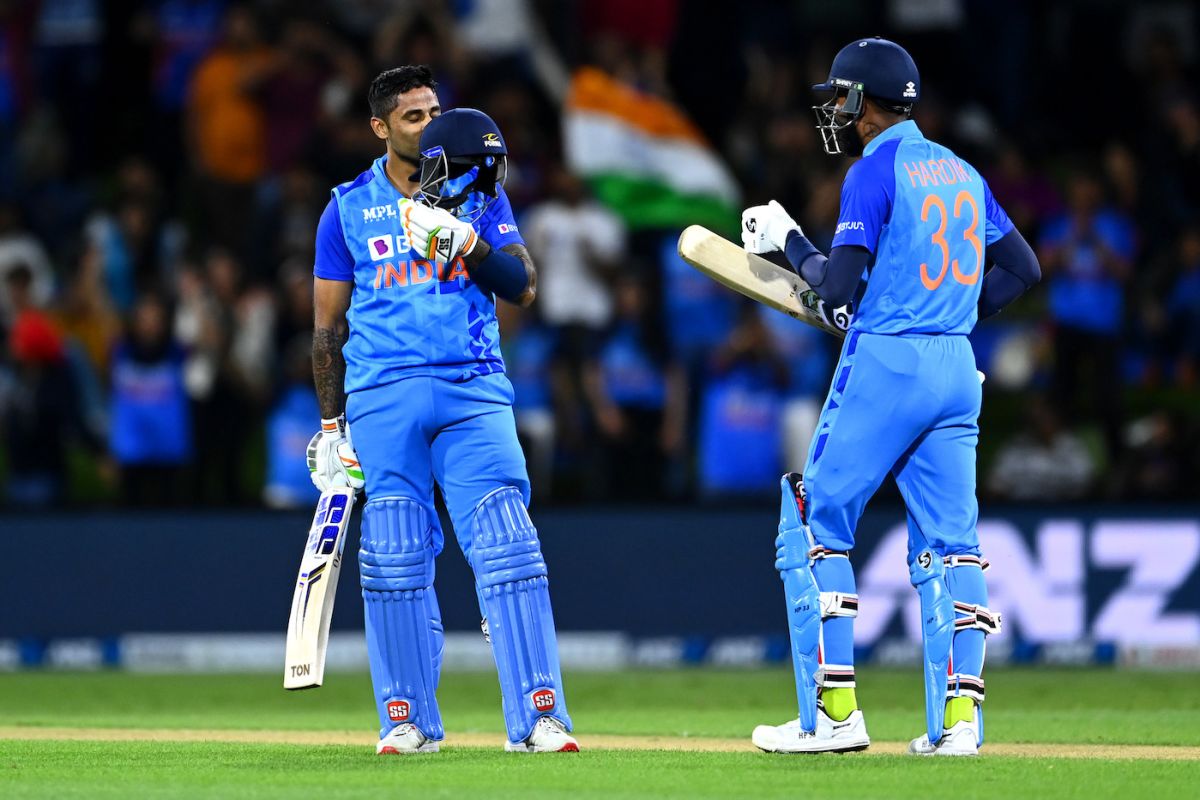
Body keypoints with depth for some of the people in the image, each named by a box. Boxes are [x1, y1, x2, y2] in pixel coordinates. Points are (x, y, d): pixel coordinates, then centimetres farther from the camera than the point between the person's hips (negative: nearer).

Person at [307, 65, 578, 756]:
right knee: (394, 561, -1)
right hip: (383, 395, 0)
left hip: (475, 389, 0)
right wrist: (332, 425, 9)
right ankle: (409, 719, 8)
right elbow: (330, 325, 13)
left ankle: (539, 717, -13)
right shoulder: (348, 208, 10)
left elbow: (523, 287, 1)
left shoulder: (479, 194, 11)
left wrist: (464, 237, -16)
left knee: (508, 549, -11)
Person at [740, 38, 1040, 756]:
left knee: (817, 526, 2)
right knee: (950, 542, 6)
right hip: (957, 367, 7)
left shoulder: (876, 171, -8)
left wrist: (787, 240, 2)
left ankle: (834, 711, -4)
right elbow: (1023, 268, 19)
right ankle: (958, 716, -4)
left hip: (884, 362, -7)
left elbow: (840, 285, -14)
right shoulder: (961, 173, 15)